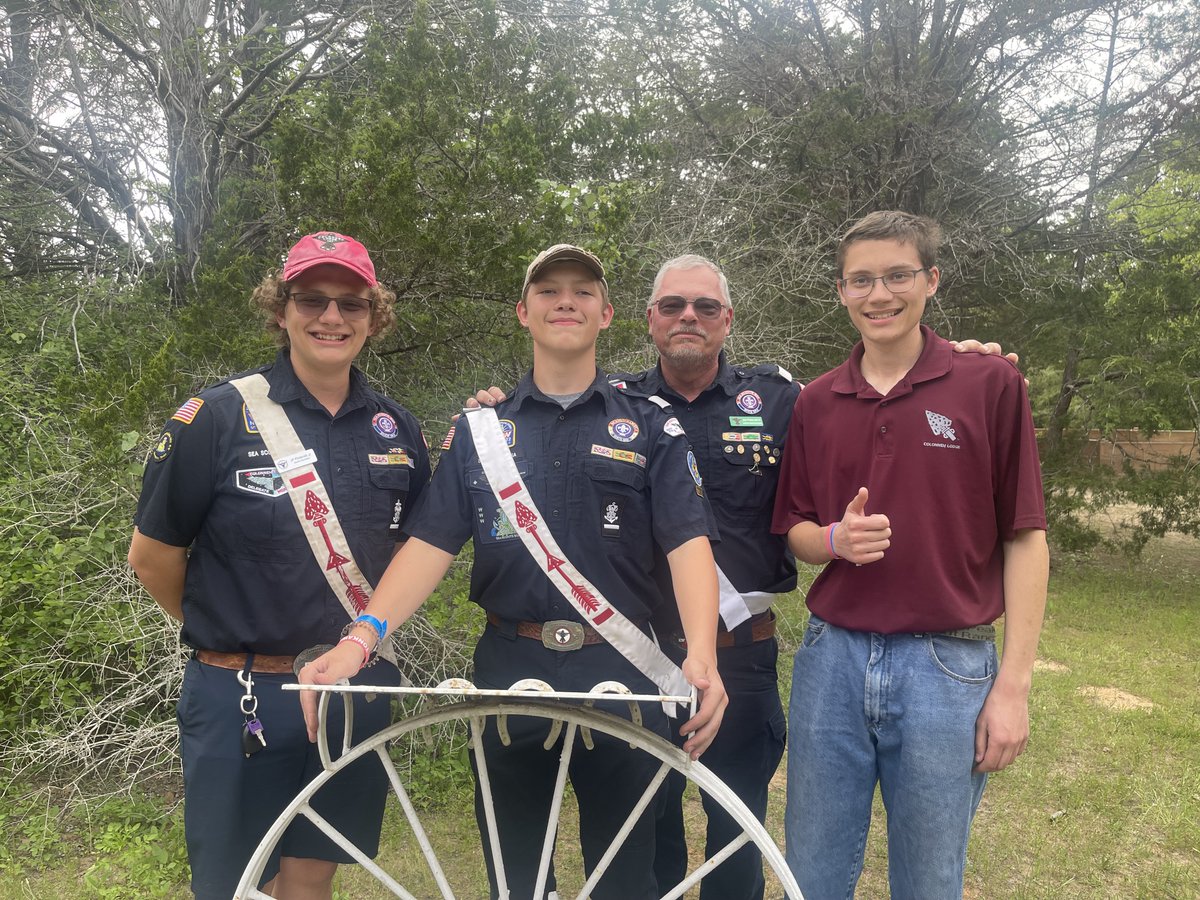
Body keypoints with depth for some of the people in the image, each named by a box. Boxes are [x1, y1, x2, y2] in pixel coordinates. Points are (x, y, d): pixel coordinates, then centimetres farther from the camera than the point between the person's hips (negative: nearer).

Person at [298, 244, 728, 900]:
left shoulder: (650, 427, 2)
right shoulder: (480, 429, 7)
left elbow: (688, 543, -8)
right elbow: (431, 543, 0)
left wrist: (701, 657, -24)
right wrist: (360, 639, -16)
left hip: (620, 673, -1)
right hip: (509, 672, 2)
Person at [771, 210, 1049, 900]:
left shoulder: (991, 385, -4)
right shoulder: (817, 403, 7)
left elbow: (1024, 539, -4)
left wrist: (1015, 684, -8)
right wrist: (835, 539, -12)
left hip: (947, 664, -2)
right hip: (831, 658, 3)